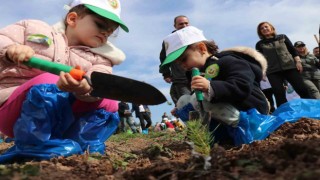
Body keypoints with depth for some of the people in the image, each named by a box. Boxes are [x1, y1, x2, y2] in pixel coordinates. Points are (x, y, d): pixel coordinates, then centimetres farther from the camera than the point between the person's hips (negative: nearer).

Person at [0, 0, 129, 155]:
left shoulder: (99, 59, 8)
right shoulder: (33, 28, 8)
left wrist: (83, 87, -40)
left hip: (58, 119, 3)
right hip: (13, 108, -3)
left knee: (108, 104, -15)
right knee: (48, 83, -32)